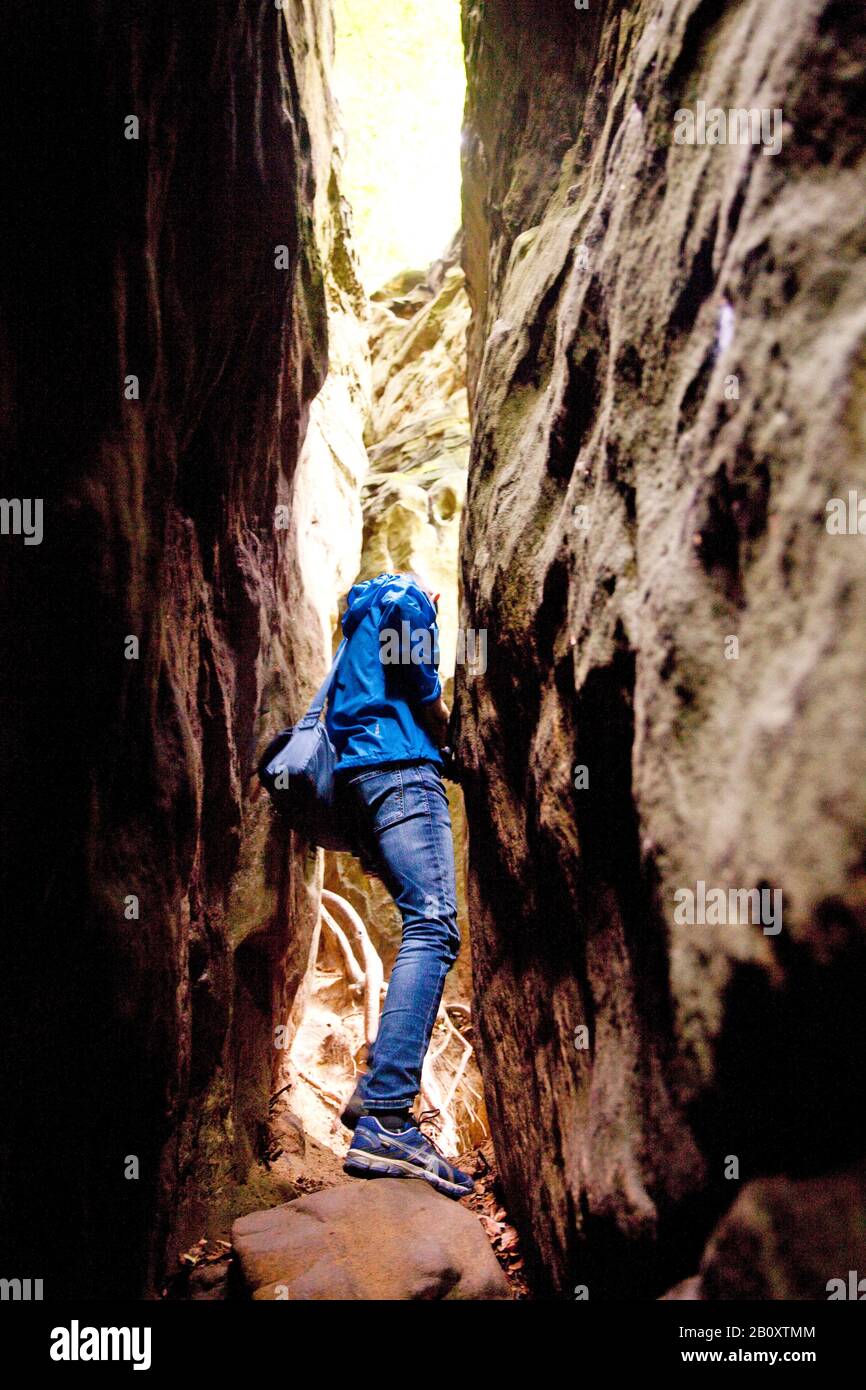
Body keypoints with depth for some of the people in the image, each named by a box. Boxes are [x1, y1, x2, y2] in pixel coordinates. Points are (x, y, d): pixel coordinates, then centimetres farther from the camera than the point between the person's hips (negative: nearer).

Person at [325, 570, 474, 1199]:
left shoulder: (361, 624, 34)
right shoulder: (406, 596, 8)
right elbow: (424, 693, -7)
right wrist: (446, 729, 10)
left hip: (359, 784, 10)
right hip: (399, 771, -10)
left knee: (428, 929, 12)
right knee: (433, 928, -23)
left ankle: (377, 1094, 7)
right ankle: (385, 1121, -37)